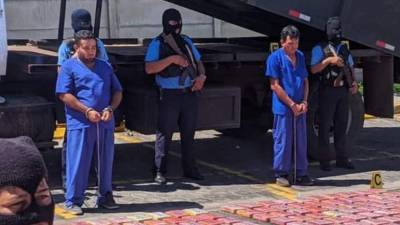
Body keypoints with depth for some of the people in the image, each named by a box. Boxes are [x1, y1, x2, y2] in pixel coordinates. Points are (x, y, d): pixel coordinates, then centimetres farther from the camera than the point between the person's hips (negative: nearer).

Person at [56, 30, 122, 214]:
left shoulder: (105, 67, 18)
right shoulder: (69, 67, 3)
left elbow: (117, 92, 15)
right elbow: (64, 94, -7)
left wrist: (110, 109, -5)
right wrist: (87, 111, -13)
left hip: (105, 123, 5)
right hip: (80, 124, -5)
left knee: (106, 161, 9)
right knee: (78, 162, -3)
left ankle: (105, 197, 21)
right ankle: (73, 200, 4)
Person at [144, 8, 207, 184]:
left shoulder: (186, 41, 14)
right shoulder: (157, 44, -3)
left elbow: (198, 62, 19)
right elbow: (149, 68, -15)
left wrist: (201, 76, -3)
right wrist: (172, 59, -21)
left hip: (190, 94, 5)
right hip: (169, 95, -5)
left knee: (189, 132, 11)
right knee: (164, 133, -2)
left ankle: (189, 168, 21)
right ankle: (160, 171, 4)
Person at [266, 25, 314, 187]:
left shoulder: (300, 57, 12)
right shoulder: (275, 58, -6)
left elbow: (305, 81, 15)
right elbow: (275, 86, -10)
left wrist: (304, 102, 0)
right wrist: (292, 104, -11)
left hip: (299, 108, 6)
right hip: (283, 108, -5)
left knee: (301, 141, 8)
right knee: (283, 141, -1)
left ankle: (301, 174, 16)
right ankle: (281, 174, 9)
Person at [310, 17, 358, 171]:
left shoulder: (344, 48, 13)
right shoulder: (320, 49, -3)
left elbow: (350, 67, 19)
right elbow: (314, 69, -11)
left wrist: (354, 83, 2)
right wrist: (329, 60, -22)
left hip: (343, 91, 5)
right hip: (327, 91, -5)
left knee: (342, 125, 9)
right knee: (325, 126, -1)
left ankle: (342, 158, 15)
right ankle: (324, 160, 4)